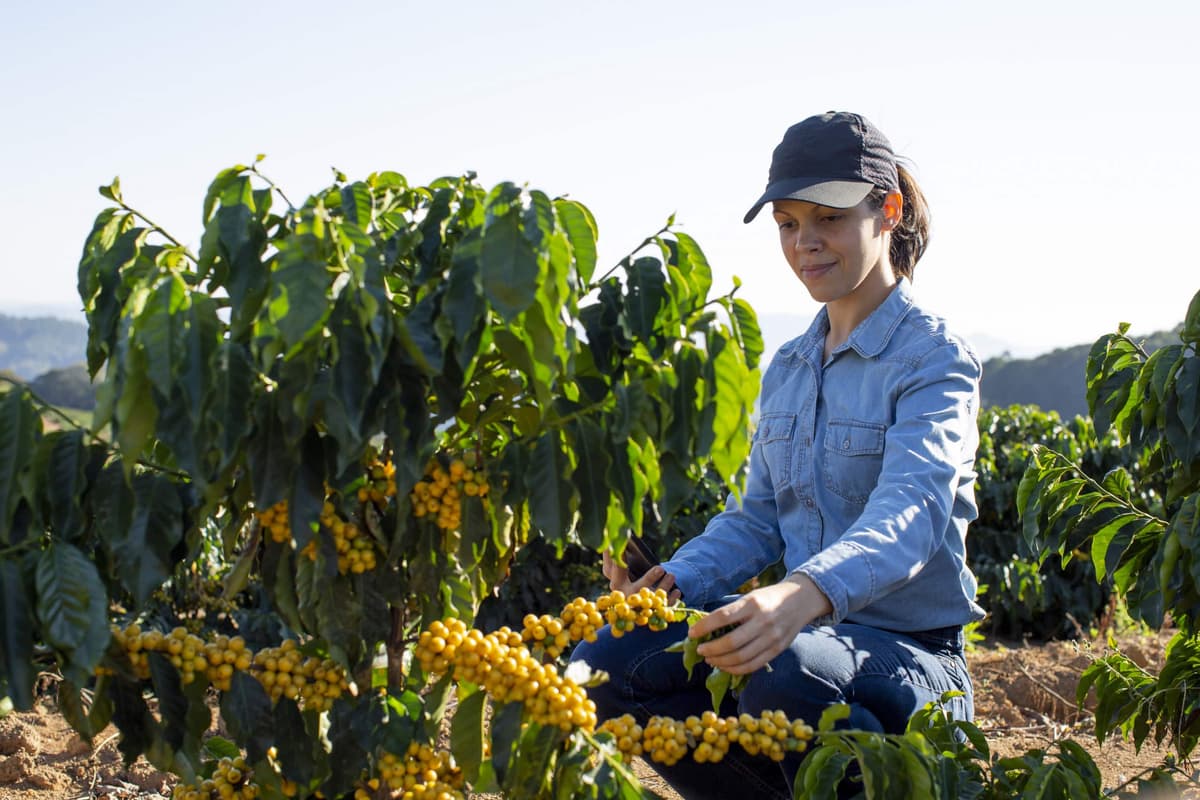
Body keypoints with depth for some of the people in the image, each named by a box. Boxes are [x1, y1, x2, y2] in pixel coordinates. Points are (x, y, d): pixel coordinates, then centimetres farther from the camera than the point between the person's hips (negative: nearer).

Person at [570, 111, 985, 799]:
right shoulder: (789, 369, 14)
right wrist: (678, 578, -7)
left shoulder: (933, 358, -10)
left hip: (910, 657, -7)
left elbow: (910, 513, -27)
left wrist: (802, 596, -46)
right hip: (806, 629, 7)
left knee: (781, 670, -39)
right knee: (605, 664, -15)